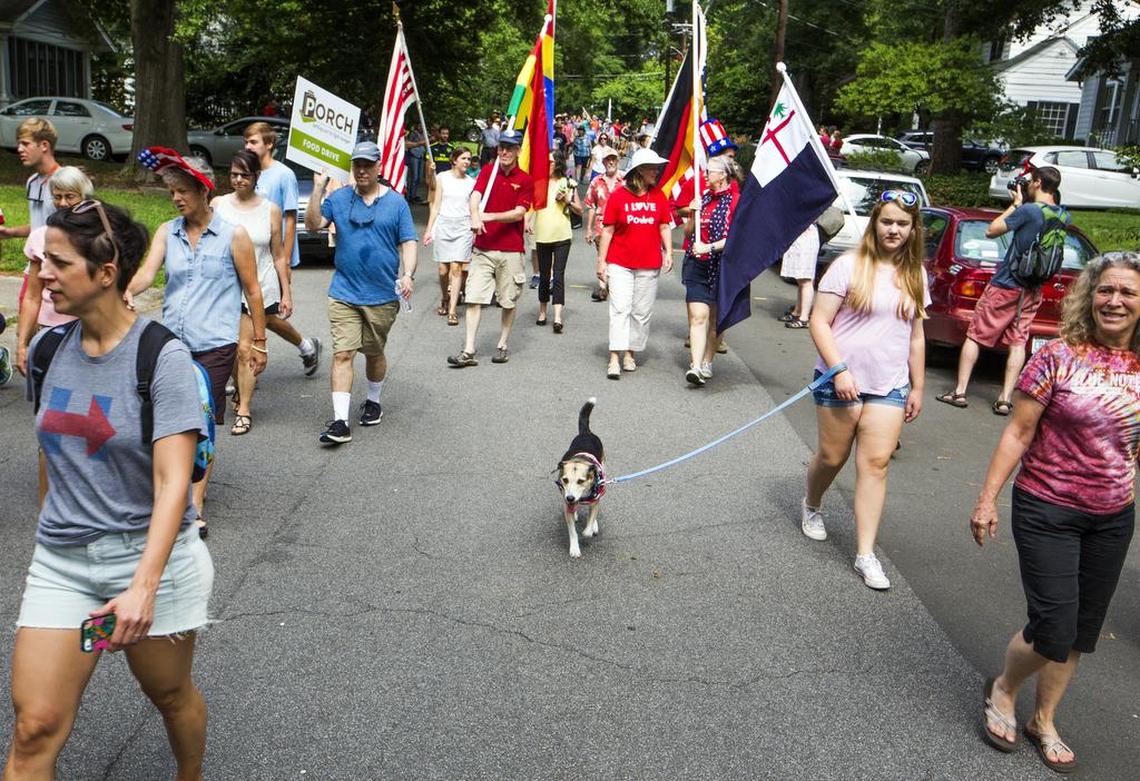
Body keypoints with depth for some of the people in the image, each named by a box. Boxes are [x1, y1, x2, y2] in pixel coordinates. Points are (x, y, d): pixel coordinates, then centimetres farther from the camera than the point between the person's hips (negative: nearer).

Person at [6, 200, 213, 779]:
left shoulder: (162, 356, -16)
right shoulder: (48, 349, 2)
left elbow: (173, 482, -22)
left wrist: (144, 585, -30)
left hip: (149, 557, -4)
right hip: (60, 560, 4)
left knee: (170, 695, 17)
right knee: (35, 729, 1)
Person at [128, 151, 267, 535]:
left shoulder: (233, 235, -3)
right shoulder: (166, 232, 7)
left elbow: (252, 290, 0)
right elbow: (148, 270, -8)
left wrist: (259, 341, 1)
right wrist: (127, 291, -31)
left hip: (214, 345, -4)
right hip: (172, 342, 4)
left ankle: (195, 506, 5)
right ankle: (196, 480, 33)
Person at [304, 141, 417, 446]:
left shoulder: (396, 202, 2)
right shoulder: (339, 198, 5)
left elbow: (408, 242, -1)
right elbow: (313, 224, -5)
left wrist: (408, 274, -16)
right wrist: (318, 189, -13)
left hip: (383, 295, 0)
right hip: (344, 293, 0)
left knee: (374, 353, 15)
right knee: (342, 354, -8)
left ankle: (373, 402, 39)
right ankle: (340, 422, -8)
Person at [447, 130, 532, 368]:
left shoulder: (525, 181, 0)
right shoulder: (488, 171, 6)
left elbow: (519, 213, -9)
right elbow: (475, 196, -9)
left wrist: (491, 216, -21)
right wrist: (475, 216, -30)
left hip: (511, 250, -1)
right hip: (483, 248, 1)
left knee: (509, 301, 8)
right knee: (474, 298, -4)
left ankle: (502, 345, 24)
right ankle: (468, 351, -2)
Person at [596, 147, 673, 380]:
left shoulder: (659, 196, 5)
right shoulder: (618, 195, -3)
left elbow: (665, 227, 11)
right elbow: (607, 230, -1)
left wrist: (668, 252, -2)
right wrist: (601, 261, -2)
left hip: (649, 265, 3)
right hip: (620, 263, -3)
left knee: (642, 312, 6)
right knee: (620, 308, -9)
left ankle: (630, 354, 18)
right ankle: (614, 358, -9)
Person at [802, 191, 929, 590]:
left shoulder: (915, 275, 9)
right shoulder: (849, 266, -7)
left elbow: (915, 335, 15)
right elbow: (819, 322, -10)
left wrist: (917, 386, 13)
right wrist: (839, 370, -17)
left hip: (889, 386, 3)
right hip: (842, 381, -3)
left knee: (876, 463, -3)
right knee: (832, 457, 7)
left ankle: (866, 554, 1)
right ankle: (811, 507, 40)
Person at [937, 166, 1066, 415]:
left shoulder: (1028, 210, -17)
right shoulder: (1063, 217, 4)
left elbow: (991, 231, -10)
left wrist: (1015, 204, -1)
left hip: (1006, 285, -6)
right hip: (1033, 290, 6)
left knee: (975, 336, 3)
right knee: (1018, 341, 6)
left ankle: (959, 392, 2)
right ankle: (1004, 400, 4)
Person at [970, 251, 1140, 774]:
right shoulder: (1059, 357, -12)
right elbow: (1018, 433, -10)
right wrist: (987, 499, -12)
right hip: (1047, 510, -5)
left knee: (1081, 632, 14)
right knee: (1053, 628, -6)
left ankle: (1043, 721, 34)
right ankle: (1002, 691, 25)